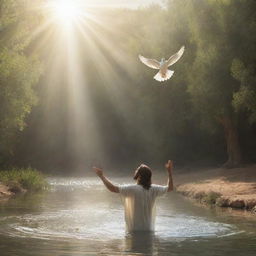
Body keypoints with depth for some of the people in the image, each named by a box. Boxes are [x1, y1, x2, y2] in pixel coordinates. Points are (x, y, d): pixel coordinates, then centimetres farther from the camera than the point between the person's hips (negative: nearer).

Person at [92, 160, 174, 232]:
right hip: (149, 230, 5)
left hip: (134, 231, -5)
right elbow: (170, 188, 14)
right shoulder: (153, 189, -3)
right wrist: (169, 171, 24)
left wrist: (102, 176, -11)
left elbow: (112, 188, -24)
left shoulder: (133, 189, -17)